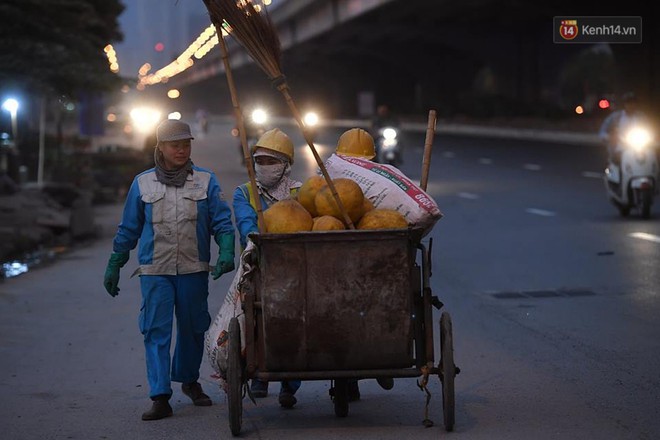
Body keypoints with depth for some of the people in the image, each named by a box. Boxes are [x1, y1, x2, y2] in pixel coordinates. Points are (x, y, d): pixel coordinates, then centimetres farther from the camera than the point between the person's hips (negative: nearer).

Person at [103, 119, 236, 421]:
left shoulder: (205, 181, 4)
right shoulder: (142, 183, 5)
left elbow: (222, 222, 0)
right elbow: (128, 230, 12)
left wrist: (226, 252, -18)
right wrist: (114, 266, 14)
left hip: (194, 270, 1)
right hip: (155, 271, -1)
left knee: (193, 328, 12)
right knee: (156, 331, -7)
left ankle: (189, 380, 35)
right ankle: (160, 397, -7)